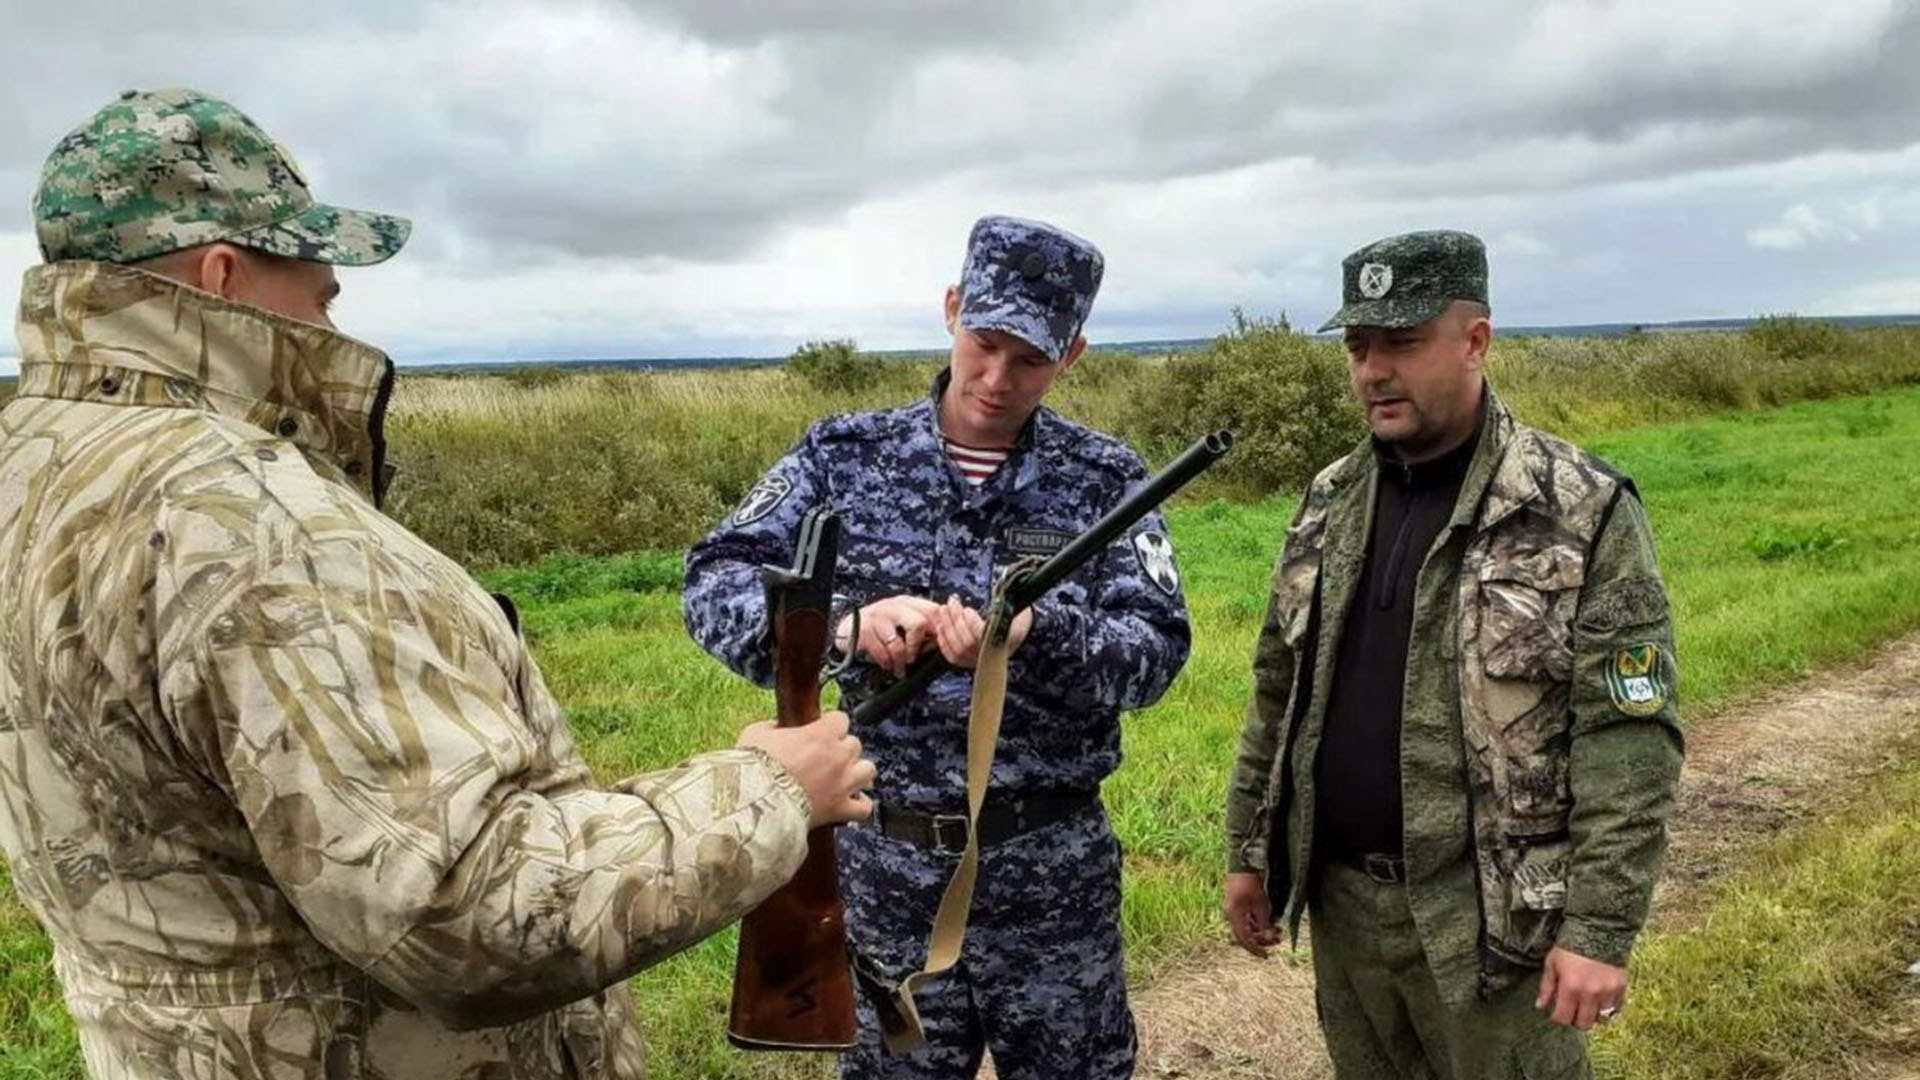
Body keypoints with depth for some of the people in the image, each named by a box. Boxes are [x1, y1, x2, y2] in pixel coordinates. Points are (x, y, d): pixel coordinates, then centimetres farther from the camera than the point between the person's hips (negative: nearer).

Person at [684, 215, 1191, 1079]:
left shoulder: (1106, 480, -3)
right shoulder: (846, 454, -2)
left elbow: (1157, 650, -10)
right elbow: (714, 585, -6)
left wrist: (1038, 635, -30)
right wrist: (846, 624, -25)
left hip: (1050, 862, 0)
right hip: (885, 858, 1)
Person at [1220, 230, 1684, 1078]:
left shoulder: (1583, 513, -11)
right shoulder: (1329, 504, 6)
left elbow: (1629, 740, -14)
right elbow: (1279, 690, 11)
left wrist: (1601, 928, -17)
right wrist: (1249, 850, 11)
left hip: (1491, 912, -5)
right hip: (1341, 900, 5)